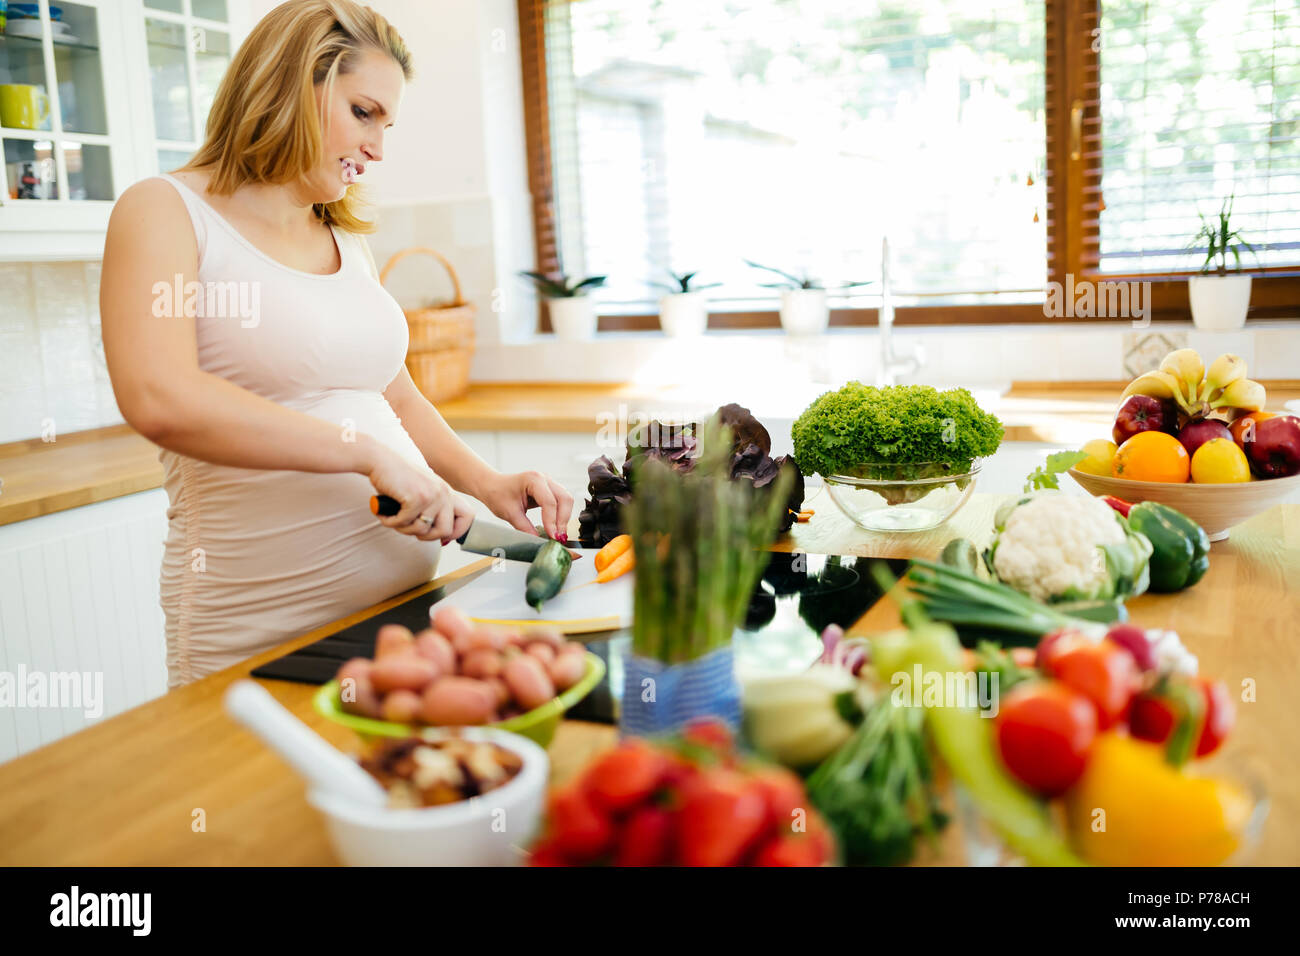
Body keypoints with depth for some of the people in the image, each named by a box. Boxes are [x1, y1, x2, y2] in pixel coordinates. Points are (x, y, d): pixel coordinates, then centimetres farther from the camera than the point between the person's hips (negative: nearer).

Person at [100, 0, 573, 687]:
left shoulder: (347, 242, 15)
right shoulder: (166, 212, -6)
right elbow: (158, 400, -23)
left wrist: (486, 482, 5)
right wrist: (368, 453, -24)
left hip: (403, 593, 7)